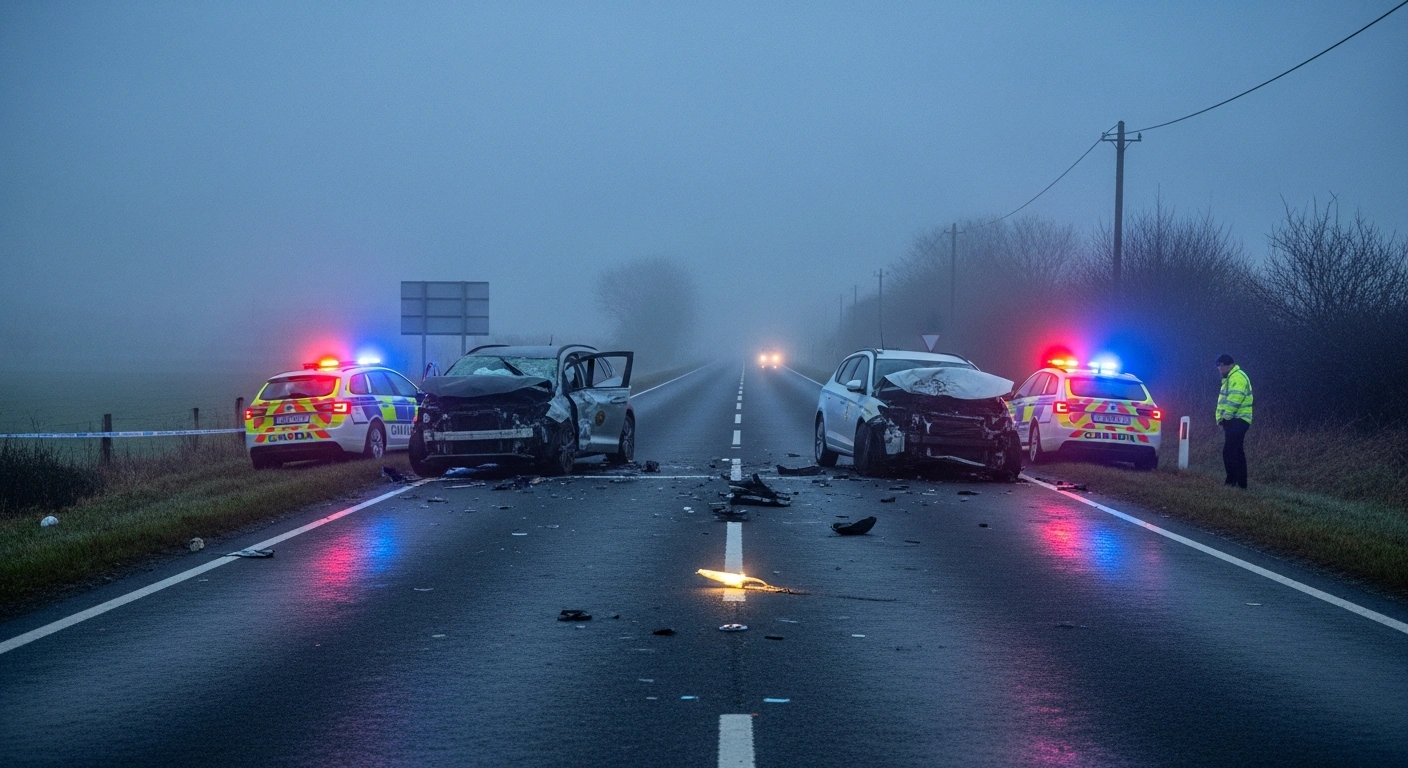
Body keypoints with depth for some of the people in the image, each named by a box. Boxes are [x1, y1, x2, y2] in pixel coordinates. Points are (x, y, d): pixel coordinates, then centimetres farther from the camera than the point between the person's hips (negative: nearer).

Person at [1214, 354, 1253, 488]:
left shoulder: (1238, 377, -13)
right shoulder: (1230, 378, 21)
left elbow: (1235, 399, -24)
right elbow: (1224, 400, 25)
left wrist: (1226, 415, -18)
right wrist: (1221, 418, 16)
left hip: (1237, 421, -11)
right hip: (1233, 421, 11)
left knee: (1229, 452, -14)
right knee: (1237, 453, 12)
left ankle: (1231, 481, -15)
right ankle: (1241, 483, 16)